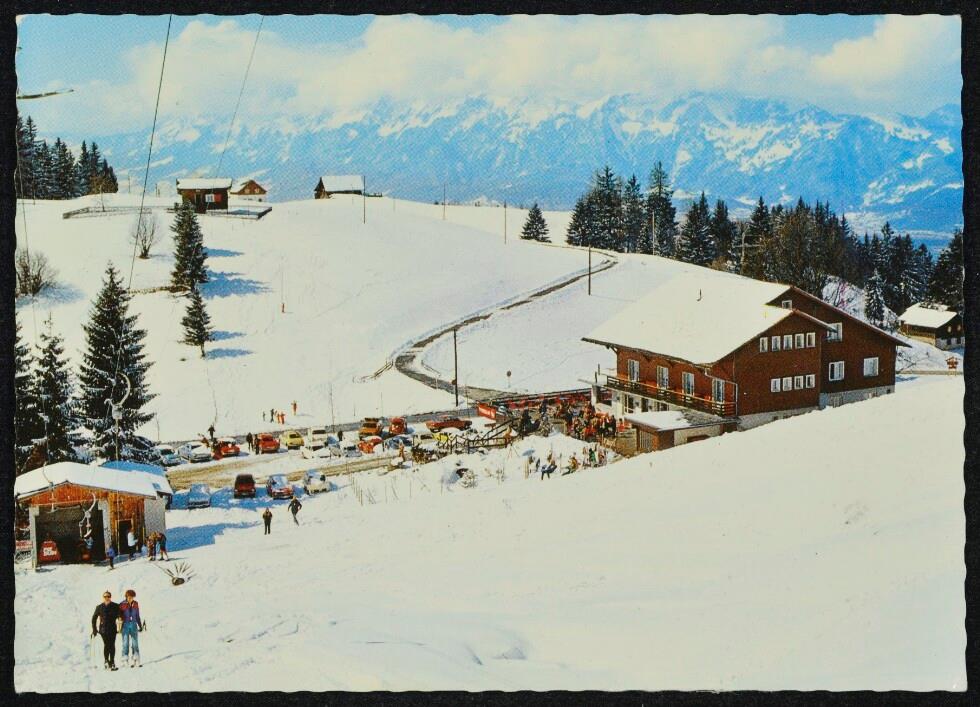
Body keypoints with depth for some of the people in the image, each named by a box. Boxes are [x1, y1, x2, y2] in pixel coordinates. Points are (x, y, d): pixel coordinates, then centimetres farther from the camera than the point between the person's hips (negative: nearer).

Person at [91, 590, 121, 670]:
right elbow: (94, 618, 13)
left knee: (112, 645, -4)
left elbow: (120, 616, 10)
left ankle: (112, 662, 3)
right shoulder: (99, 607, 7)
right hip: (103, 629, 0)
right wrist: (94, 629, 8)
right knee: (106, 645, -11)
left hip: (112, 628, 0)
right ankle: (106, 661, -5)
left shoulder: (115, 606, 5)